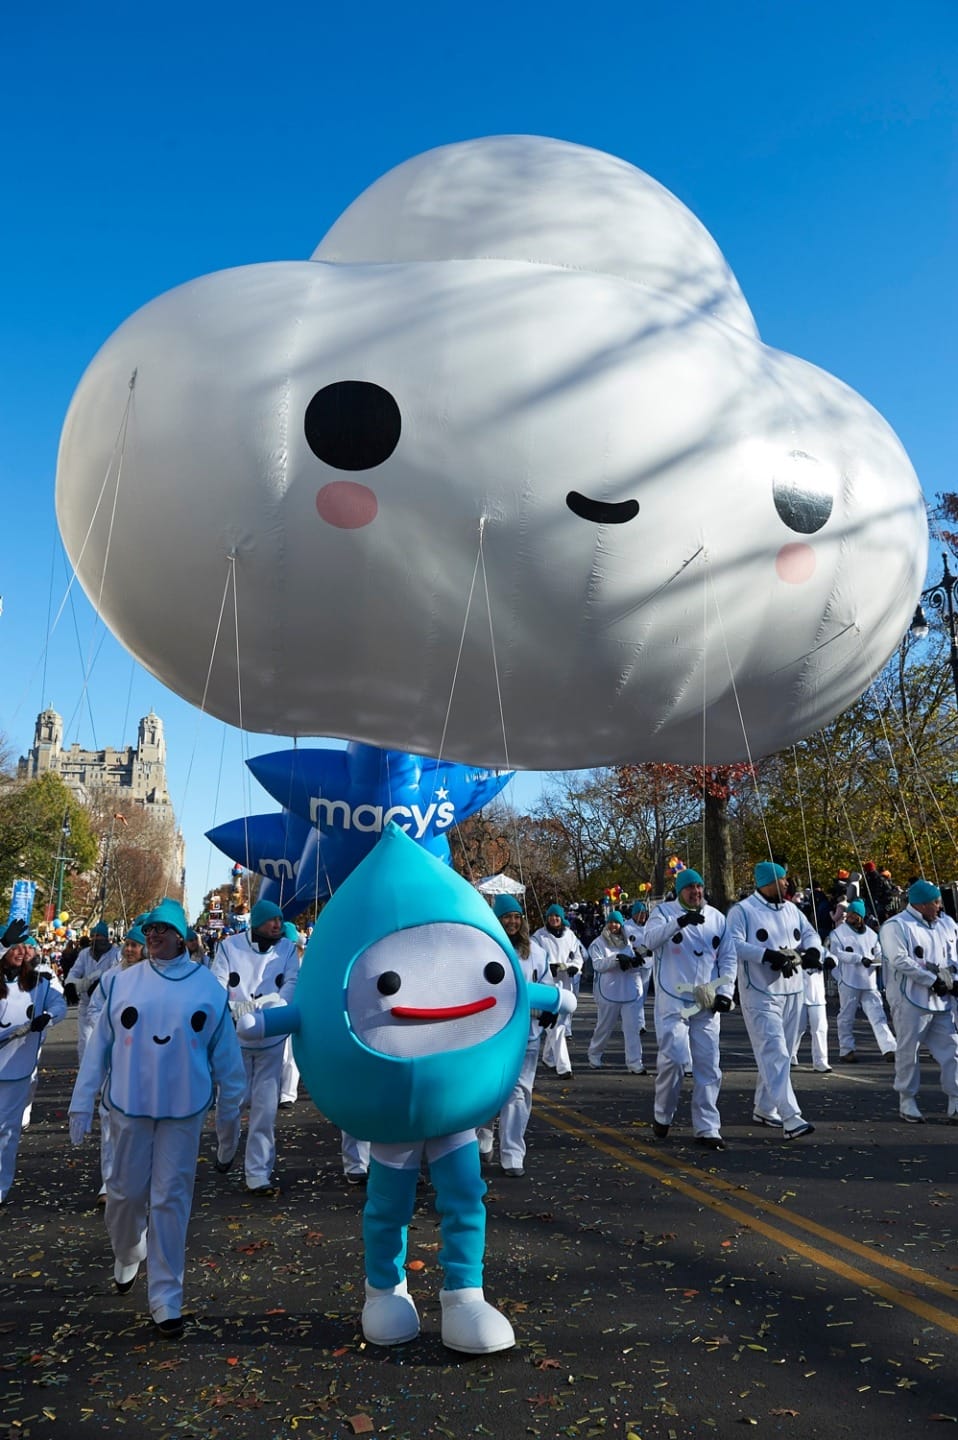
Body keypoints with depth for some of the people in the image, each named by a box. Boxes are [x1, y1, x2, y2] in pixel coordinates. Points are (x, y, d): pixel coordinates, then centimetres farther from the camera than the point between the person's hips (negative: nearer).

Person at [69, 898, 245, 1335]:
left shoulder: (206, 985, -4)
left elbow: (225, 1050, 3)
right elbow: (99, 1045, 3)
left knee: (170, 1199, 3)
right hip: (129, 1104, 1)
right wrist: (82, 1102, 2)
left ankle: (165, 1297, 17)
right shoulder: (122, 982, -2)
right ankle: (126, 1255, 45)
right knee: (126, 1190, 13)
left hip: (183, 1108, -1)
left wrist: (230, 1107, 7)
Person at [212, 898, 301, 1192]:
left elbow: (292, 983, -11)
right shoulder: (230, 946, -6)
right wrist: (234, 1009, -30)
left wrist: (270, 1005, -29)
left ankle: (258, 1175, 14)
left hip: (271, 1039, 1)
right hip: (234, 1036, -1)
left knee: (265, 1107, 1)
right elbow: (217, 984, -11)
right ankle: (225, 1150, 42)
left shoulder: (287, 949, -2)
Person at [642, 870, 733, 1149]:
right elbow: (651, 939, -19)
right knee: (673, 1058, -9)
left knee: (708, 1065, 3)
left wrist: (725, 992, -1)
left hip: (707, 1003, 4)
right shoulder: (664, 911, -1)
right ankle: (663, 1115, 16)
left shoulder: (717, 917, 10)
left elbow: (728, 958, 11)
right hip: (673, 1001, -3)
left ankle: (707, 1128, 13)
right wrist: (679, 921, -33)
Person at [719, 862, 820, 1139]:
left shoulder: (791, 909, 12)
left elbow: (809, 934, 15)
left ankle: (764, 1109, 28)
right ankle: (791, 1118, -16)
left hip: (792, 992, 8)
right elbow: (732, 944, -19)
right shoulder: (742, 910, -10)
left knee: (780, 1054, 15)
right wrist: (768, 955, -27)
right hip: (760, 994, -8)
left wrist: (813, 950, -8)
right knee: (775, 1053, -13)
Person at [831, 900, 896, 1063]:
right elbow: (836, 953, -12)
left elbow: (878, 953, 14)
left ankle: (889, 1049, -5)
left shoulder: (871, 934, 10)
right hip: (849, 982, -3)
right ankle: (846, 1051, 15)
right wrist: (860, 958, -20)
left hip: (869, 983, 3)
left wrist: (882, 961, -10)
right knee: (846, 1018, 6)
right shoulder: (838, 932, -2)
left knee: (878, 1016, -3)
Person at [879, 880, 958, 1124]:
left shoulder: (938, 927, 15)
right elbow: (900, 960, -18)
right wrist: (933, 980, -17)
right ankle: (907, 1101, 14)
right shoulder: (896, 926, -9)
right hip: (910, 999, -7)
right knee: (908, 1051, 2)